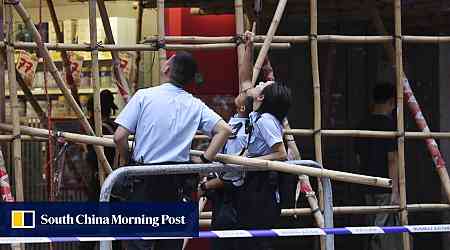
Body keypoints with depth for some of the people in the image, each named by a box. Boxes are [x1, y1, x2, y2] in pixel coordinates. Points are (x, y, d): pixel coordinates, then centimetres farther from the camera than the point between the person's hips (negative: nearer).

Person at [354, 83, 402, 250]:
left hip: (368, 188, 7)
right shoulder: (390, 124, -11)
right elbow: (392, 159, -15)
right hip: (386, 189, -7)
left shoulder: (362, 125, 10)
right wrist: (395, 190, -15)